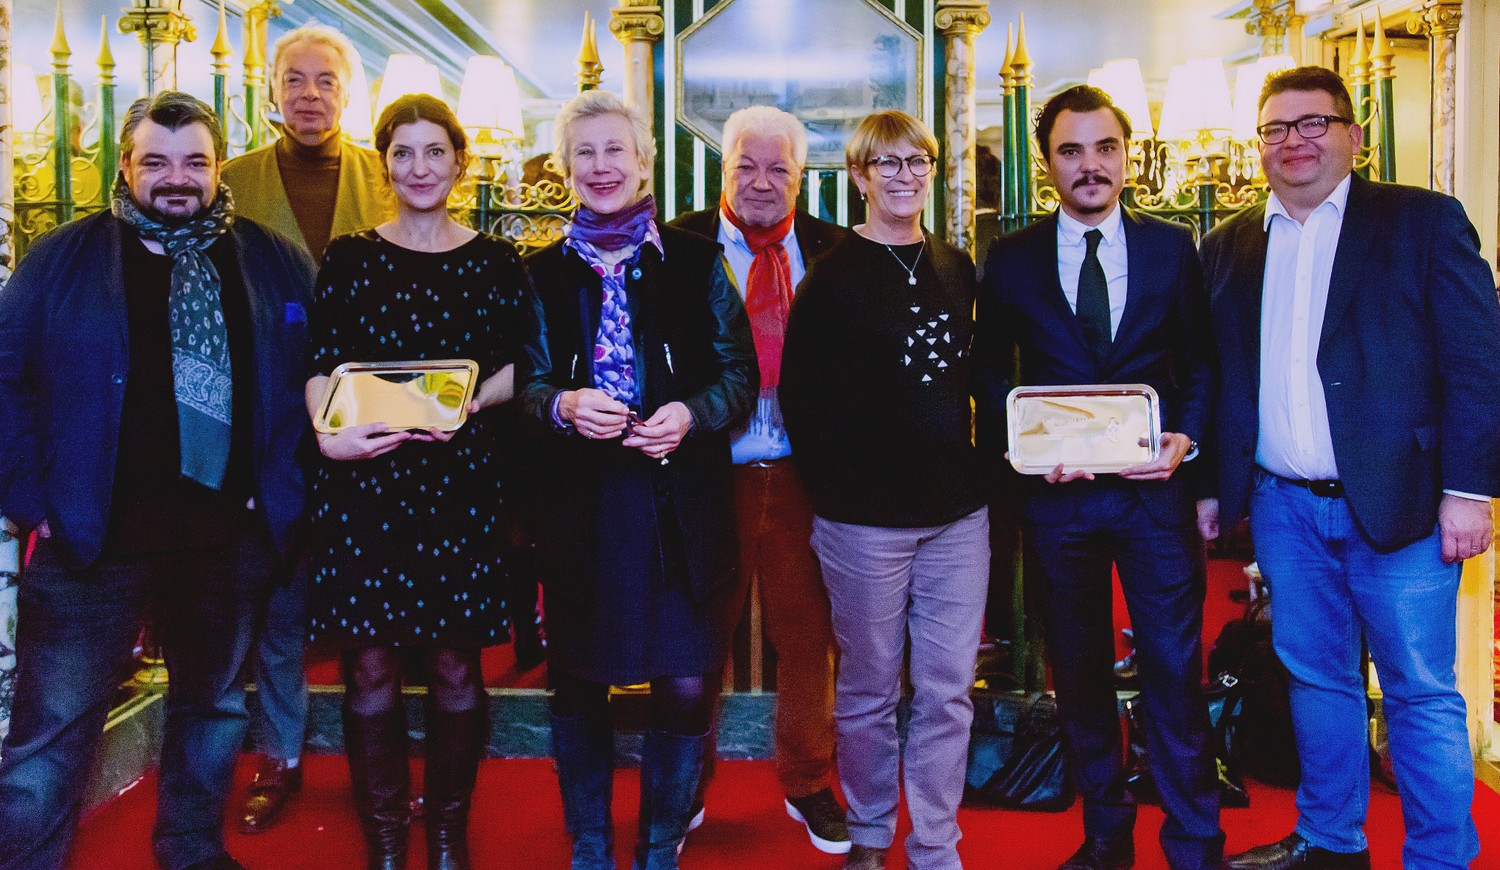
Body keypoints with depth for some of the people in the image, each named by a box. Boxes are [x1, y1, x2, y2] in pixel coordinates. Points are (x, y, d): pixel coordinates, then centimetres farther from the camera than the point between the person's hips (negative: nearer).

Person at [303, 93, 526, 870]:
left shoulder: (496, 262, 8)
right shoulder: (349, 257, 8)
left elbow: (518, 364, 4)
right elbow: (321, 367, 1)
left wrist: (472, 400, -16)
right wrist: (331, 434, -18)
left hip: (462, 478, 0)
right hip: (362, 480, 0)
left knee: (455, 665, 5)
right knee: (370, 666, 3)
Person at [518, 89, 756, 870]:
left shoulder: (696, 261, 6)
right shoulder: (544, 272, 11)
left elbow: (739, 372, 3)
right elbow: (525, 383, 9)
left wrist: (690, 413, -15)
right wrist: (563, 405, -12)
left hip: (680, 498, -1)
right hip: (579, 501, 2)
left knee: (686, 685, -1)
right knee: (577, 684, 9)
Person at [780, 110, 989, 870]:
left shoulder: (958, 269, 12)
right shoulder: (833, 276, -3)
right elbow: (799, 398, -5)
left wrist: (972, 461, 10)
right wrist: (834, 486, -7)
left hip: (958, 509, 5)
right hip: (866, 515, -4)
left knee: (948, 692, 8)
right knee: (868, 690, 8)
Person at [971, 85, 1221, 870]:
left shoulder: (1172, 247, 6)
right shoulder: (1011, 259, 5)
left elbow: (1200, 360, 7)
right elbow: (988, 372, 6)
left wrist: (1187, 439, -10)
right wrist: (1016, 446, -11)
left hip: (1154, 488, -1)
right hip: (1055, 491, 1)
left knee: (1174, 671, 1)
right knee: (1079, 673, 12)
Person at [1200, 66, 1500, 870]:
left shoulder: (1423, 221, -1)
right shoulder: (1228, 247, 10)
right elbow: (1215, 378, 12)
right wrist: (1214, 486, 8)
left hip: (1398, 501, -4)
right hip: (1284, 506, 4)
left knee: (1422, 694, 3)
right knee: (1315, 679, 15)